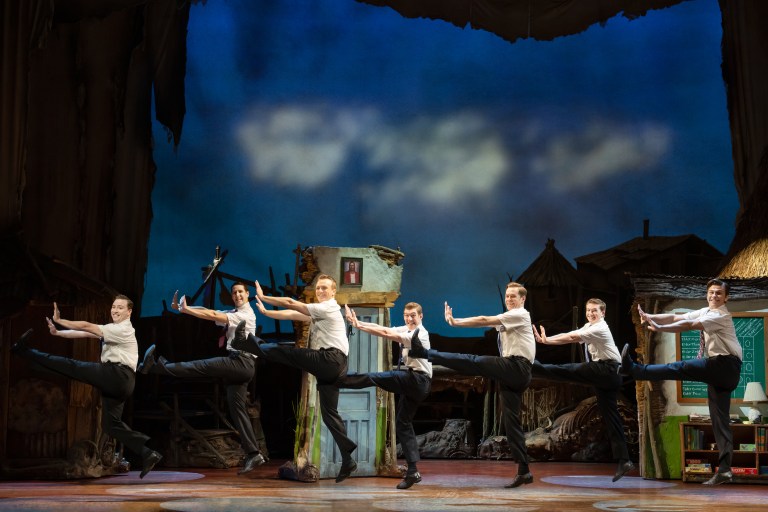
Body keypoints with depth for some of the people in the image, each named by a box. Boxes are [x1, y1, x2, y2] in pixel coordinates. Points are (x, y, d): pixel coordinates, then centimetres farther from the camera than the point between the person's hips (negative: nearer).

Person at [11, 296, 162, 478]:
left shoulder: (124, 329, -6)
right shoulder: (112, 329, 24)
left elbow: (87, 327, -13)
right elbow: (84, 334, 18)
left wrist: (58, 321, -12)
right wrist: (57, 332, 7)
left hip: (118, 375, -9)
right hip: (115, 381, 9)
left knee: (74, 367, -11)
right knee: (110, 423, 4)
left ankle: (25, 351, -4)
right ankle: (147, 454, 0)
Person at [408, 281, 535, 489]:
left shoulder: (520, 314, -2)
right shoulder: (507, 318, 29)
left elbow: (484, 321, -10)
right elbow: (486, 323, 17)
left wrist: (455, 322, -11)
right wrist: (455, 320, 5)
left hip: (517, 368, -9)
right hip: (511, 373, 9)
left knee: (474, 362, -21)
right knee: (510, 419, 3)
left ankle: (424, 352, -22)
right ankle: (523, 471, 0)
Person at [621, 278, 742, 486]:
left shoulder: (722, 315, -10)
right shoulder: (705, 312, 17)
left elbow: (689, 325, -22)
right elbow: (676, 317, 8)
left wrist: (659, 328, -28)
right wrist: (651, 317, -6)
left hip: (725, 365, -9)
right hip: (719, 369, 9)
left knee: (682, 368, -21)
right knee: (720, 418, 2)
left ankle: (632, 368, -17)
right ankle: (724, 470, -2)